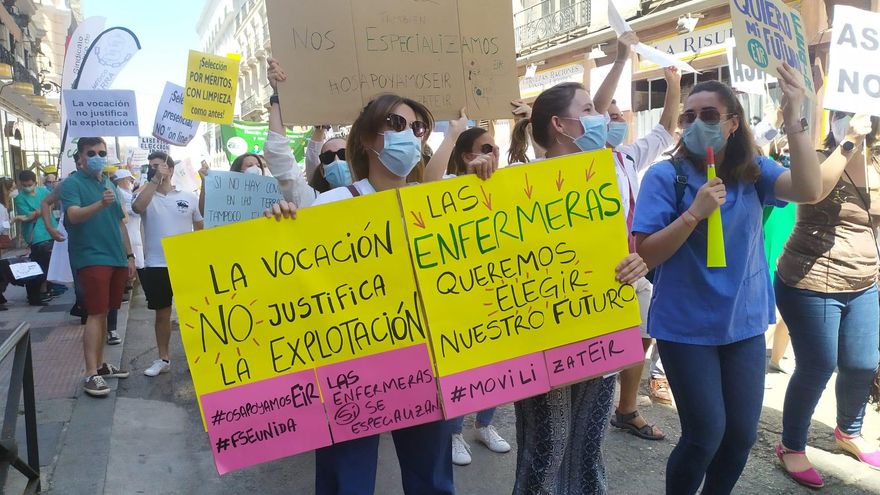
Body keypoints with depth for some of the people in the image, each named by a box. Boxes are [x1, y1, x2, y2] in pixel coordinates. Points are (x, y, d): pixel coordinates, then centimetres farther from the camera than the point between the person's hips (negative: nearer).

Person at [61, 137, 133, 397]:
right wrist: (101, 204, -39)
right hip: (91, 258, -7)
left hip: (116, 258, 7)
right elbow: (73, 215, -22)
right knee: (95, 314, -11)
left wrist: (129, 255, 16)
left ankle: (100, 364, 21)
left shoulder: (110, 184, 15)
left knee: (104, 313, 12)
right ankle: (91, 375, -9)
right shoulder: (72, 183, -5)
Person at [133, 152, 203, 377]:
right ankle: (163, 358, 23)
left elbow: (200, 228, 11)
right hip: (155, 266, 0)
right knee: (162, 313, 11)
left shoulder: (189, 197, 3)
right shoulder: (146, 196, 2)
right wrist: (154, 180, -21)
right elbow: (137, 207, -23)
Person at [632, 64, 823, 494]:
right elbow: (644, 255, -14)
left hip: (744, 324, 4)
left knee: (742, 434, 13)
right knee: (705, 435, -1)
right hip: (686, 327, -4)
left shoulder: (754, 171, 0)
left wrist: (793, 118, -26)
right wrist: (694, 213, -26)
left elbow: (808, 190, -19)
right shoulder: (665, 176, -11)